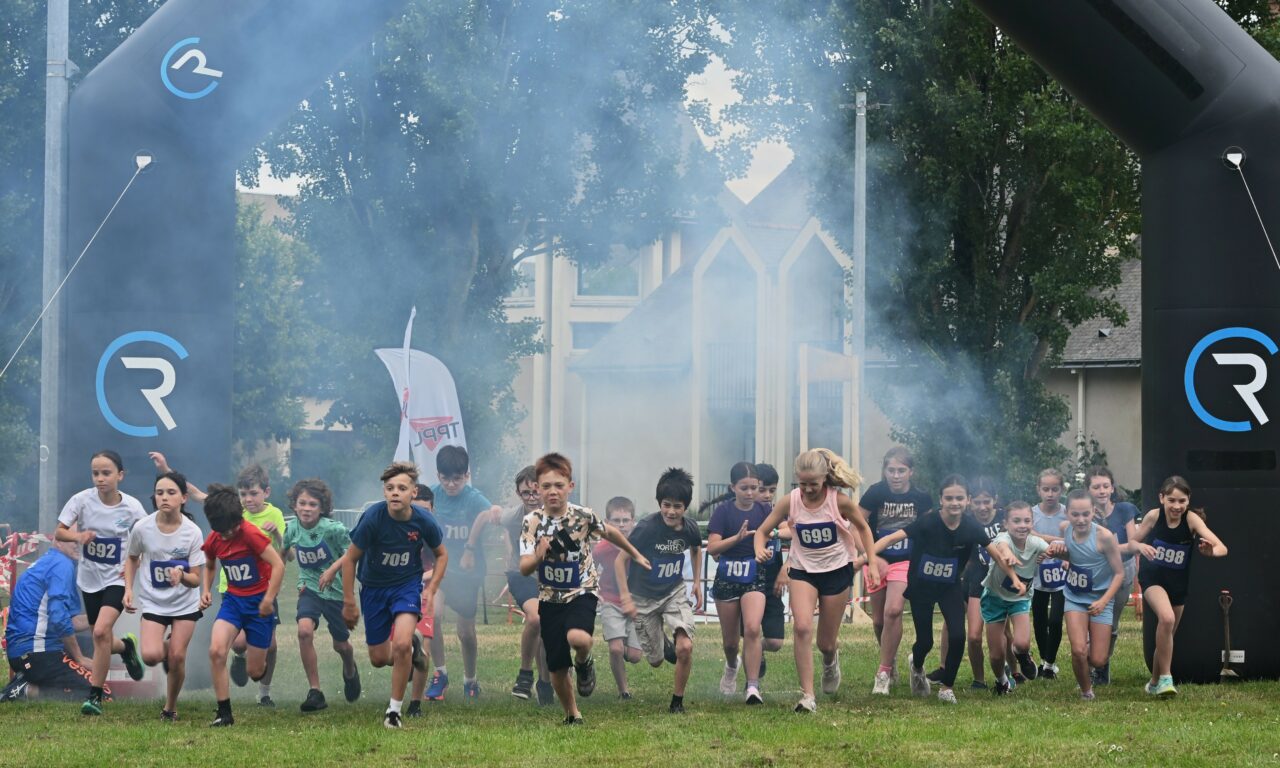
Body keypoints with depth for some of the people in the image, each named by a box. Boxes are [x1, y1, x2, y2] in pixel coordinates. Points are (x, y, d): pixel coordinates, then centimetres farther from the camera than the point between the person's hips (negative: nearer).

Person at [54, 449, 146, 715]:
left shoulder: (131, 507, -12)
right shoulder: (82, 500, -11)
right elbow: (59, 532, -12)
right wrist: (77, 536, -33)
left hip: (117, 578, -3)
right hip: (89, 577, 3)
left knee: (101, 631, -22)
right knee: (103, 641, 11)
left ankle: (95, 696, -12)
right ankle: (126, 646, 48)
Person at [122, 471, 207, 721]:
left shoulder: (192, 532, -16)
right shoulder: (143, 528, -14)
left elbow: (197, 579, -12)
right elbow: (132, 559, 7)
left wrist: (182, 576, -34)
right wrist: (128, 589, -5)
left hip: (185, 604, 0)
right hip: (153, 602, 0)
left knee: (177, 657, -5)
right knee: (151, 656, -17)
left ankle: (170, 708, 20)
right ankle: (165, 650, 21)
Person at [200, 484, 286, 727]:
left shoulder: (251, 534, -19)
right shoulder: (213, 540, -1)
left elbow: (278, 565, -21)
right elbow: (209, 566, 22)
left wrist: (268, 600, -21)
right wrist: (206, 590, 5)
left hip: (259, 601, -4)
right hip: (233, 599, 4)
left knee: (255, 672, 1)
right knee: (216, 650, -23)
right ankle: (224, 713, -14)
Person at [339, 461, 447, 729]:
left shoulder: (423, 521, -18)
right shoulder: (373, 518, -24)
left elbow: (441, 554, 4)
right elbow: (350, 559, -12)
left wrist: (431, 590, -8)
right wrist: (349, 603, -10)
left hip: (408, 584, -1)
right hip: (374, 587, 1)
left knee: (401, 645, -23)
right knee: (378, 658, 8)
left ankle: (394, 710, -6)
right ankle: (412, 648, 44)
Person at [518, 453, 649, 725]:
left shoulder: (583, 516, -12)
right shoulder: (532, 522, -11)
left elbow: (609, 532, 9)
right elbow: (524, 569, -17)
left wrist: (635, 554, 23)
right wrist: (537, 557, -40)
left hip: (581, 592, -2)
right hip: (550, 598, 2)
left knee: (577, 638, -34)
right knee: (557, 670, 7)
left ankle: (584, 663, 2)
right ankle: (572, 715, 32)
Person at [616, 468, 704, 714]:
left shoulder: (690, 529, -11)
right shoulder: (646, 528, -25)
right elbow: (621, 560, -15)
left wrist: (697, 583, 12)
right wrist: (625, 597, -20)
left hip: (675, 593, 2)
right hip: (643, 598, -2)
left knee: (685, 647, -21)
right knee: (656, 660, 8)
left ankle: (677, 701, 0)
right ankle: (660, 638, 46)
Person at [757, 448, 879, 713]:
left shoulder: (839, 501, -15)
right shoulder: (789, 502, -12)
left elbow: (863, 528, 3)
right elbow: (763, 530, -4)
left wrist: (872, 563, -2)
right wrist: (760, 550, -26)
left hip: (836, 571, 0)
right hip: (802, 571, 0)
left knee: (826, 643, 7)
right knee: (802, 627, -24)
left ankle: (830, 660, 47)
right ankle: (807, 696, -20)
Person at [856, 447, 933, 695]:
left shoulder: (921, 498, -7)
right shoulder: (875, 493, -11)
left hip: (905, 562, -1)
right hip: (876, 561, 1)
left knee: (893, 611, -21)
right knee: (878, 619, 9)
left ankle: (884, 672, -12)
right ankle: (891, 662, 35)